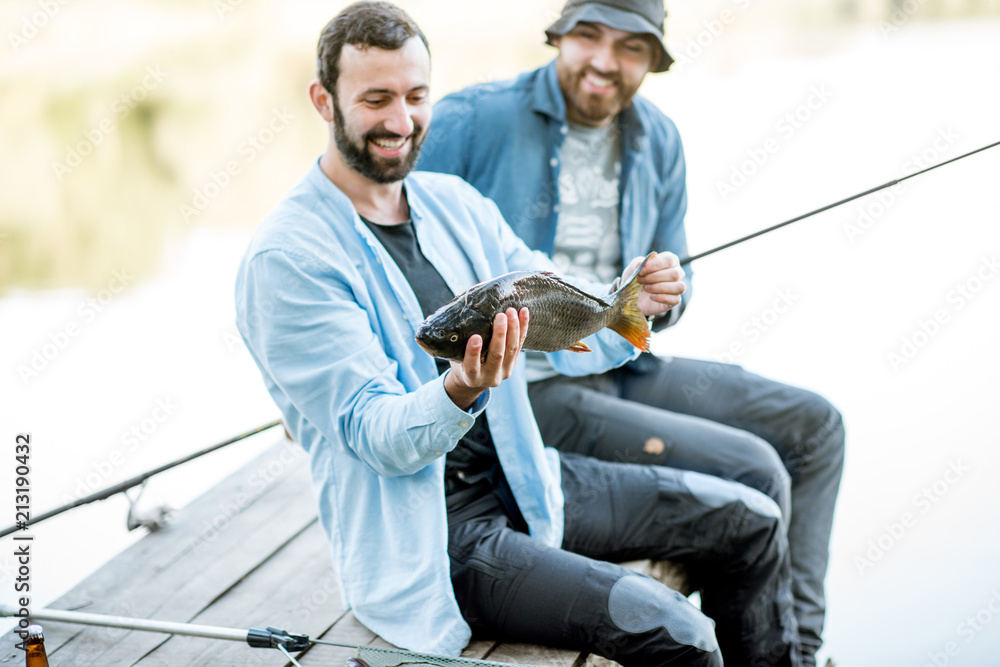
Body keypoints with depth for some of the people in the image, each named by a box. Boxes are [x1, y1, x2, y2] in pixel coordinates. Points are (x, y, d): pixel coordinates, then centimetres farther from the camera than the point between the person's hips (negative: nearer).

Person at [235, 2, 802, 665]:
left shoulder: (454, 203, 8)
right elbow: (377, 437, -20)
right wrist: (461, 391, -40)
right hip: (424, 529, -8)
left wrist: (632, 303, -15)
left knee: (749, 521, 9)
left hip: (522, 481, 8)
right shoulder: (286, 259, -16)